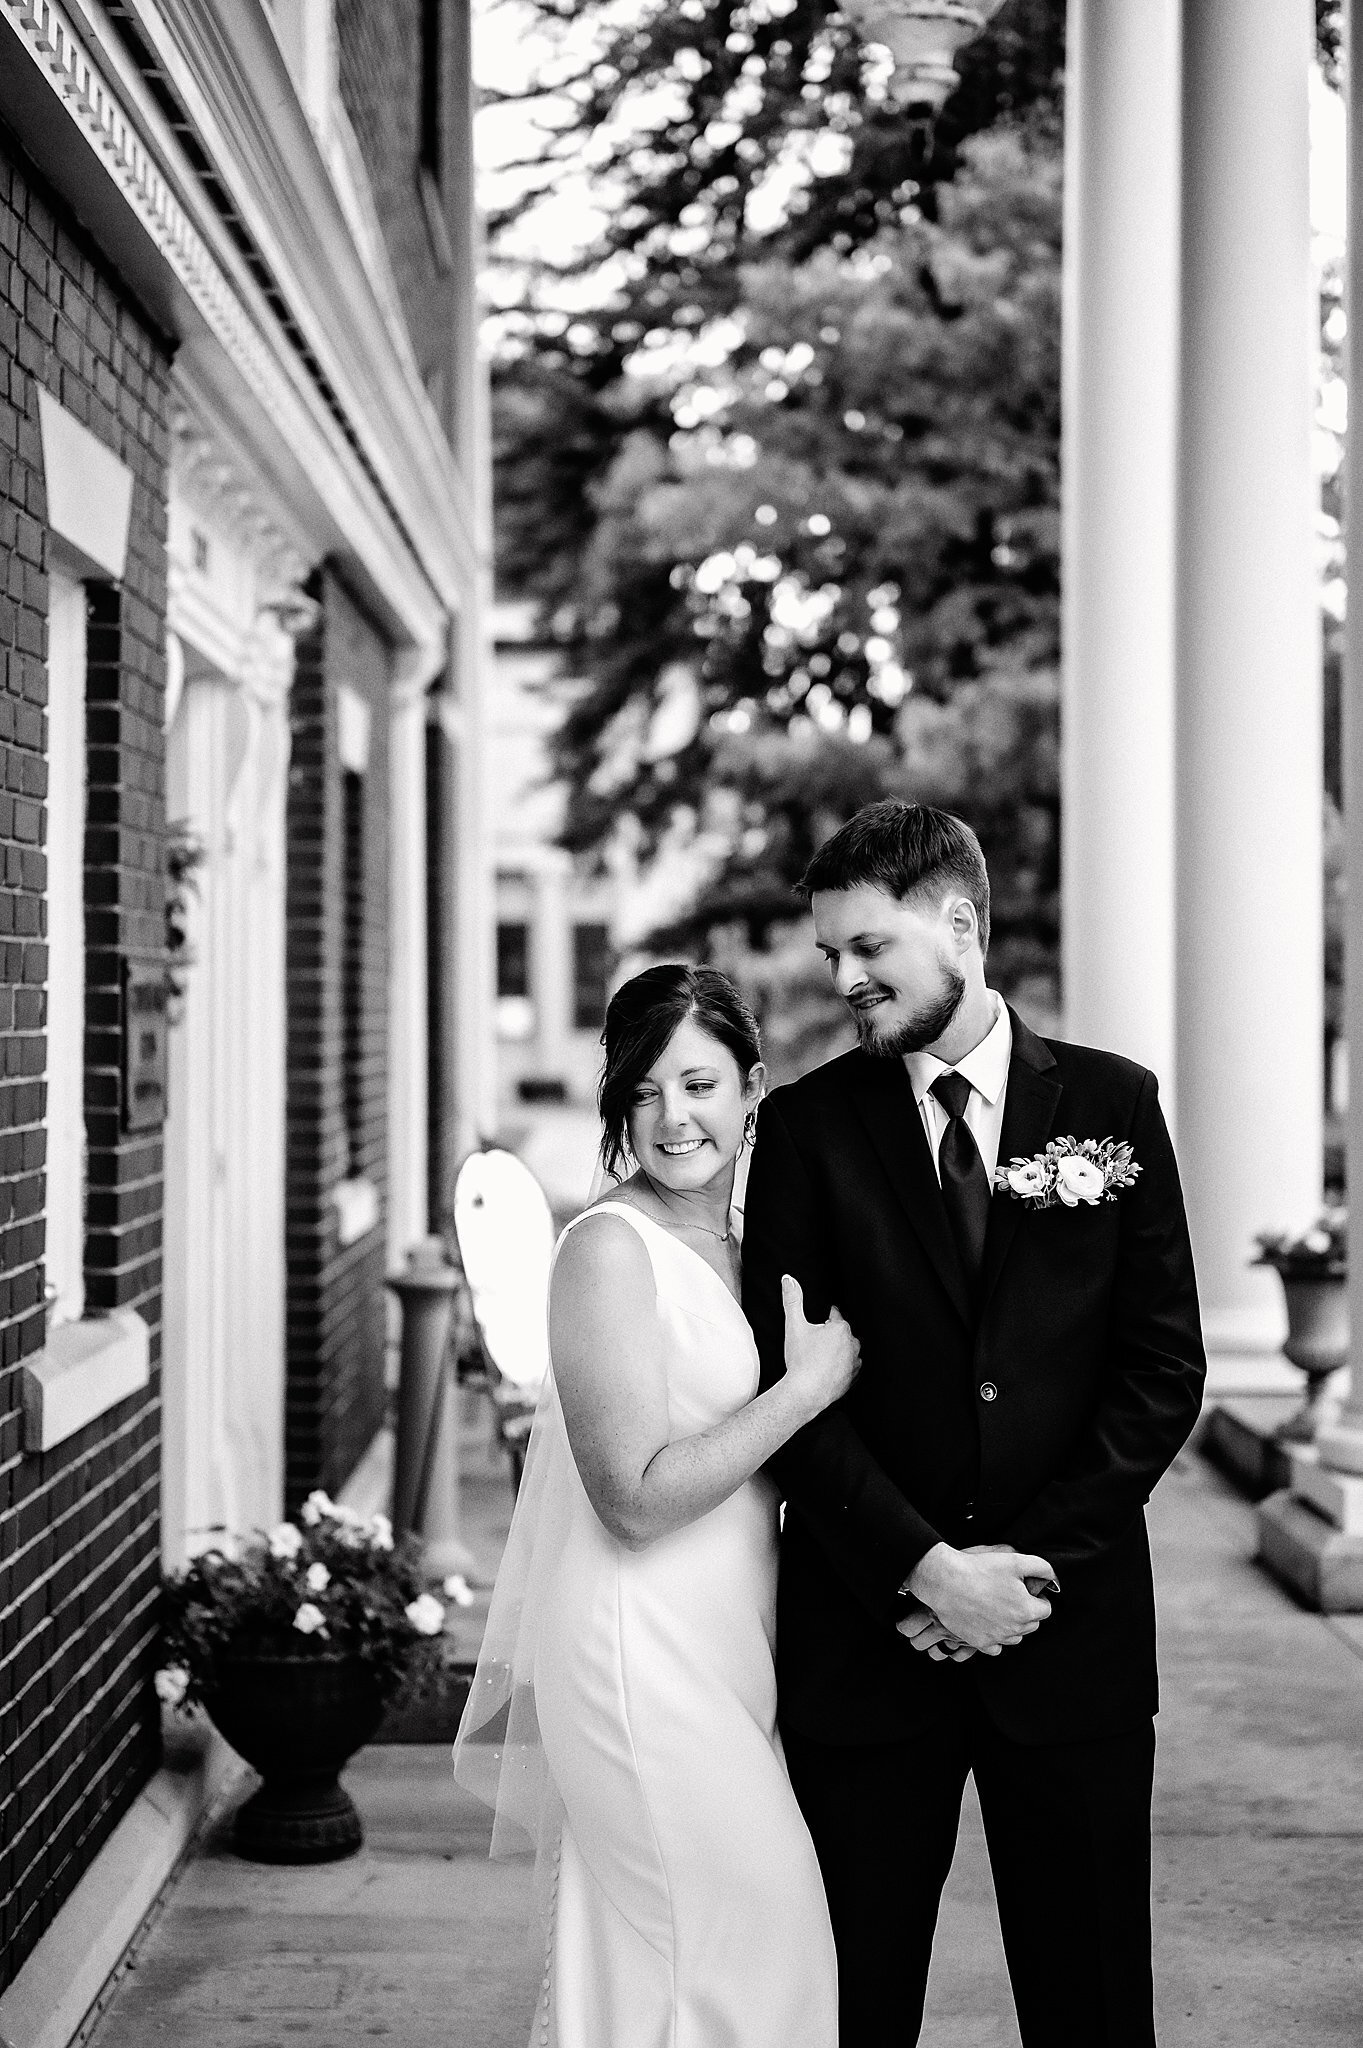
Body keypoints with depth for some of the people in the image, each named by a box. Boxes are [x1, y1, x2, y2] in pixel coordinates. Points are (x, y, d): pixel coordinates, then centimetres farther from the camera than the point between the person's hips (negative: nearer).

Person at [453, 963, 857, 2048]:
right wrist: (808, 1385, -16)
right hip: (643, 1661, -8)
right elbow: (637, 1499, -20)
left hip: (729, 1658, 8)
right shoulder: (611, 1247, -14)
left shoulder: (743, 1249, 12)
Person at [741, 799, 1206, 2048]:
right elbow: (787, 1381, -4)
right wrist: (925, 1566, -13)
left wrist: (1031, 1560, -9)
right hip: (869, 1630, 0)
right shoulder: (806, 1125, 1)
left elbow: (1163, 1367, 0)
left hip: (1071, 1623, 1)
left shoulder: (1112, 1103, 3)